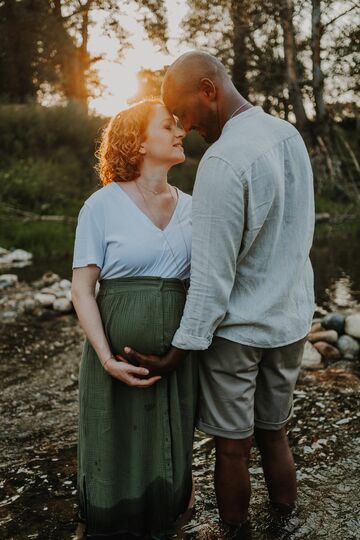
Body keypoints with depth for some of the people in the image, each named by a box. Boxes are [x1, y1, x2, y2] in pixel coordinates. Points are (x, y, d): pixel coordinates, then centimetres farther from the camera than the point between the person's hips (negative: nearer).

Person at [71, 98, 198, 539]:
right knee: (119, 457, 10)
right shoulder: (102, 205, -7)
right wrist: (107, 359, -18)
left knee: (170, 452, 16)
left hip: (179, 350, 4)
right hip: (122, 351, -4)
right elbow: (82, 289, -8)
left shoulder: (191, 207, 6)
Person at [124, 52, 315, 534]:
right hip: (291, 319, 8)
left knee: (233, 448, 10)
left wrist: (179, 350, -15)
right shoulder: (290, 136, 3)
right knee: (275, 436, 20)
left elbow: (213, 272, -22)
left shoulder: (223, 161, -22)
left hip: (237, 328, -7)